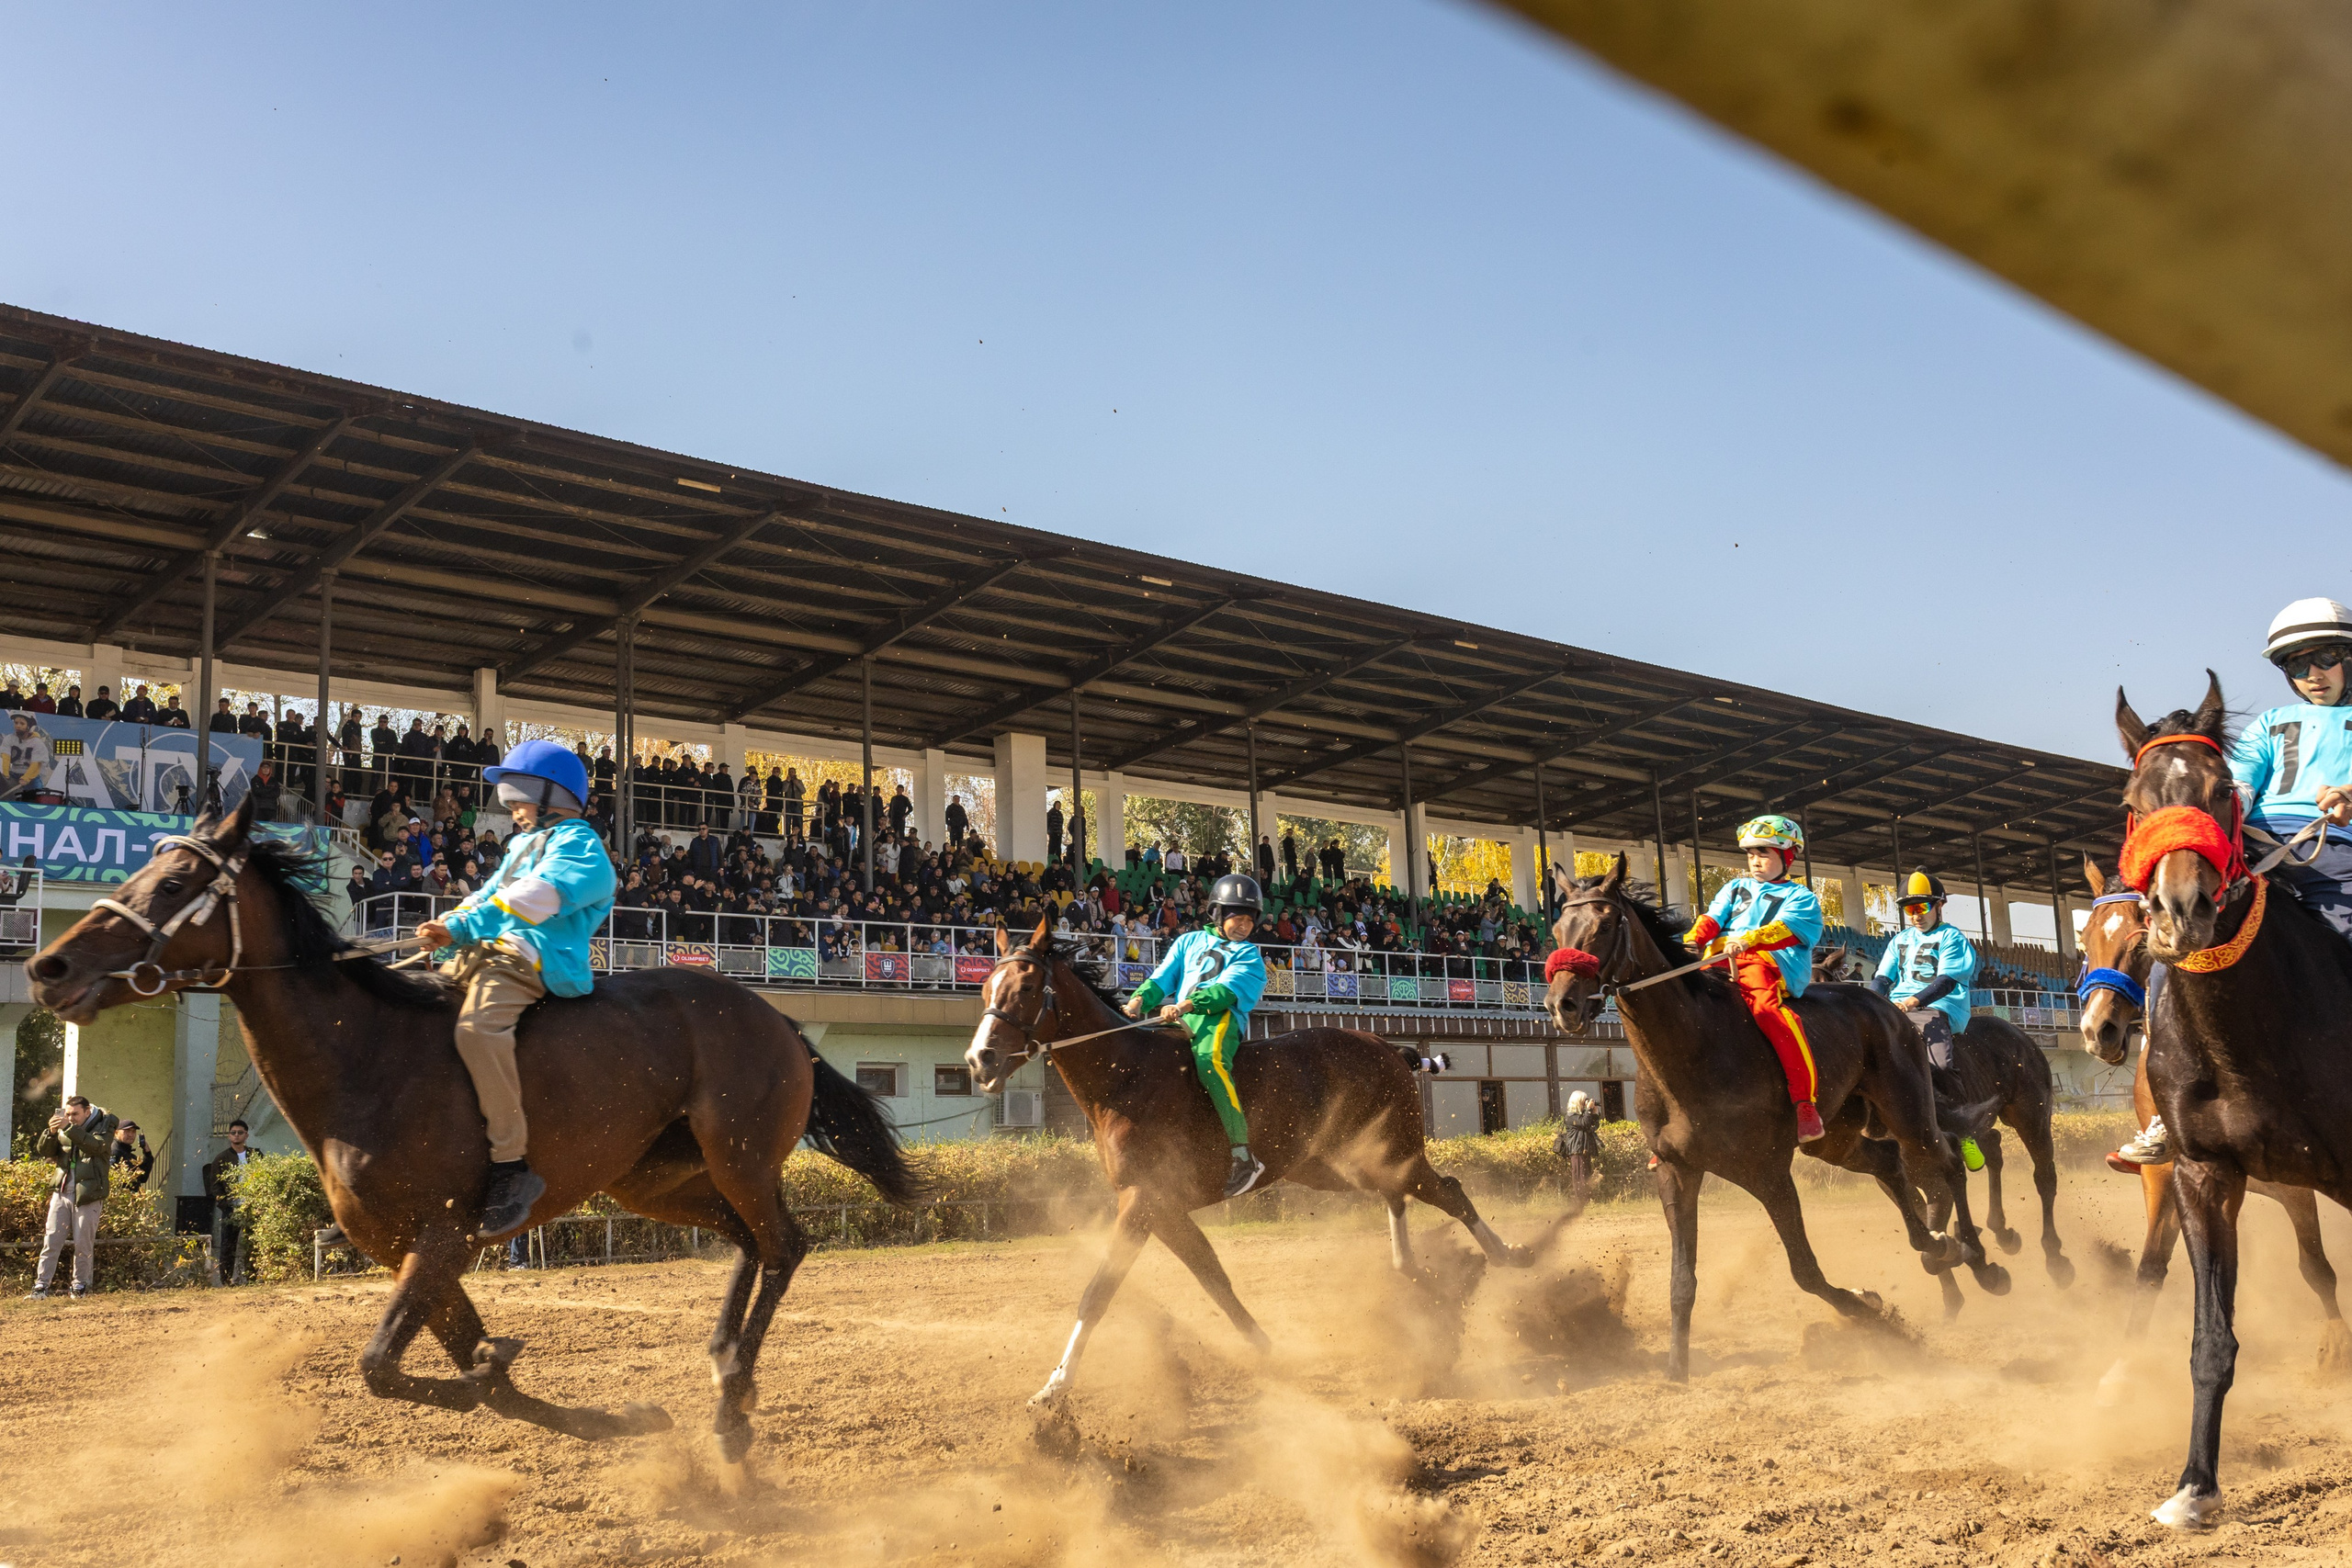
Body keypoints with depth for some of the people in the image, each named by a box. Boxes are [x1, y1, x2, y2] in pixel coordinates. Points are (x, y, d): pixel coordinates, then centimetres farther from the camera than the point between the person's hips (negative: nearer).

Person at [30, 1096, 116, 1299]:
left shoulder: (103, 1126, 0)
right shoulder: (64, 1130, 12)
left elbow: (96, 1145, -20)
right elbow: (43, 1151, 5)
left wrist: (69, 1128, -28)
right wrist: (51, 1133, -14)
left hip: (88, 1196, -4)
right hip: (62, 1191, 4)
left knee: (83, 1244, 1)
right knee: (51, 1241, -1)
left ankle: (80, 1285, 13)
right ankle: (41, 1285, 2)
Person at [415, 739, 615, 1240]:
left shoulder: (577, 845, 0)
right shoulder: (523, 846, 33)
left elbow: (534, 898, -15)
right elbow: (488, 896, 27)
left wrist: (462, 926, -21)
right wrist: (448, 928, 6)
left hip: (532, 959, -11)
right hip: (485, 955, 11)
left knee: (478, 1025, -36)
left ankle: (511, 1164, -35)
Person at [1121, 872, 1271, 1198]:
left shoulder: (1248, 955, 12)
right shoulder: (1189, 942, 26)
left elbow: (1228, 990, -6)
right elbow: (1163, 977, 16)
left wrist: (1186, 1005, -23)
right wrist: (1141, 998, -8)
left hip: (1220, 1017, -6)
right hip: (1179, 1021, 6)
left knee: (1209, 1060, -36)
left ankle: (1244, 1157, -39)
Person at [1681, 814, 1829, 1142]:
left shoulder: (1800, 897, 14)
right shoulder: (1735, 889, 31)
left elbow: (1784, 930, -7)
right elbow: (1712, 919, 14)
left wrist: (1748, 940, -26)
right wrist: (1692, 940, -9)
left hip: (1768, 962, -6)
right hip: (1720, 962, 6)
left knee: (1766, 1007, -36)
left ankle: (1805, 1102, -37)